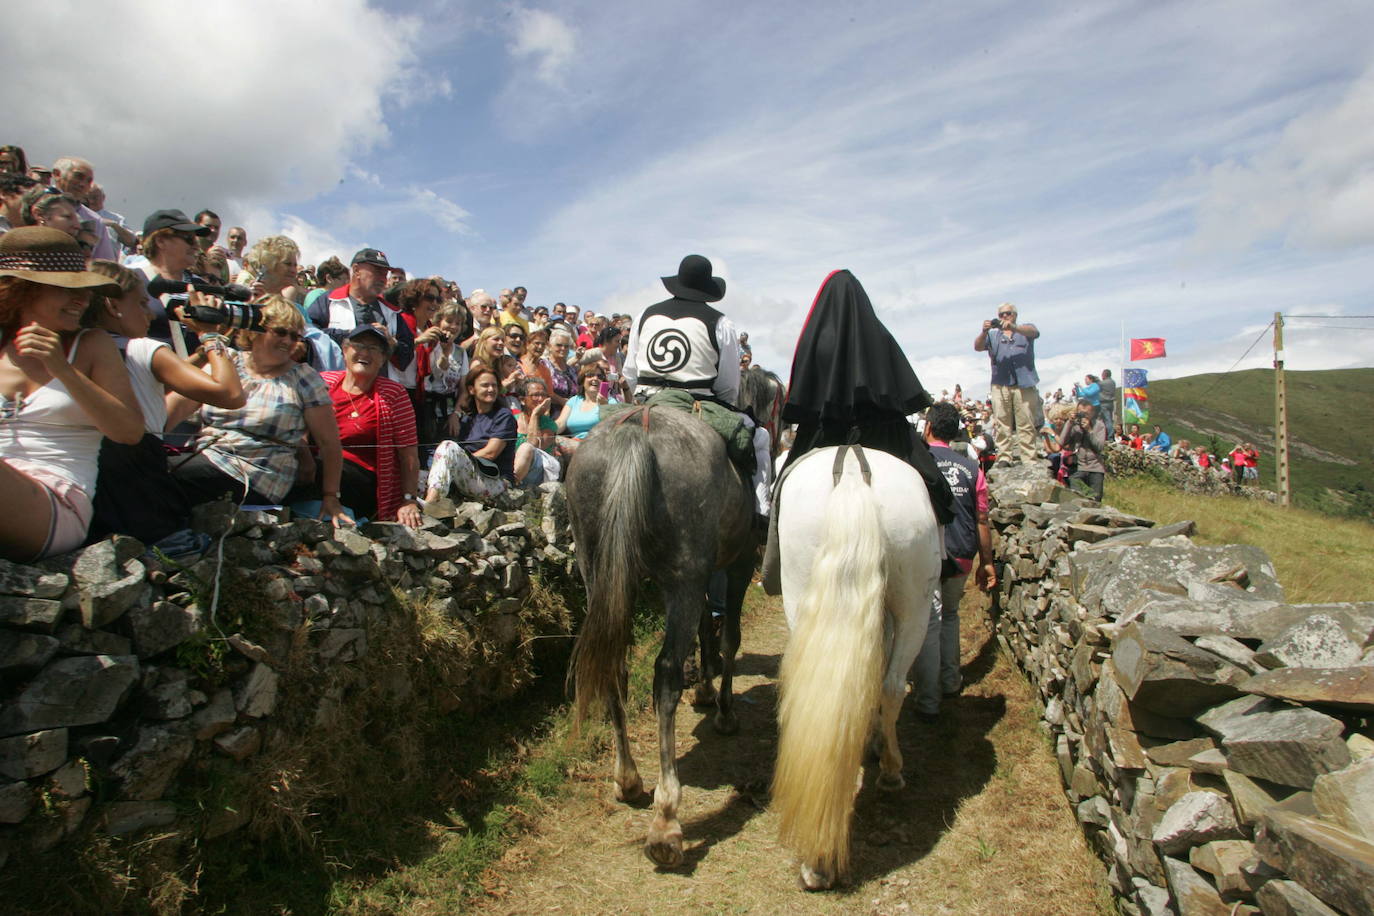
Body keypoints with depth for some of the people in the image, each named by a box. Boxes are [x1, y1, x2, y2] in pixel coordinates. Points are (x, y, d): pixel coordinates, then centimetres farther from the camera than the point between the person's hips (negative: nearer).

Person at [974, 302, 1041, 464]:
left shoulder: (1025, 331, 18)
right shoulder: (993, 334, 22)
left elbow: (1033, 331, -7)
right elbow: (977, 347, 5)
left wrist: (1014, 327, -27)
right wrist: (984, 332, -17)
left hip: (1024, 385, -1)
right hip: (1000, 385, 1)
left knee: (1026, 425, -5)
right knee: (1002, 425, -4)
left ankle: (1029, 461, -6)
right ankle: (1004, 459, -3)